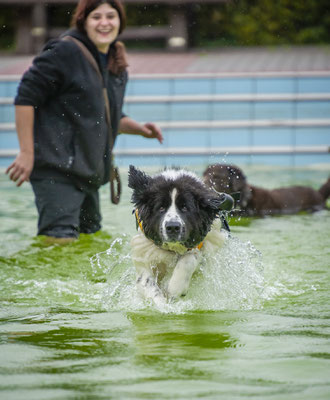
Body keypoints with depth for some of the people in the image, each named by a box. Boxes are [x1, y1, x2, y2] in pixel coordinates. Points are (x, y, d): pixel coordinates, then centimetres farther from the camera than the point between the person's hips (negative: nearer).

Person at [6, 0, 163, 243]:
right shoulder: (65, 52, -10)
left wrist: (139, 129, 7)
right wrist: (26, 153, -17)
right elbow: (26, 98, -13)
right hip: (56, 168, -9)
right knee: (60, 241, -18)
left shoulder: (117, 65, 14)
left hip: (88, 172, 9)